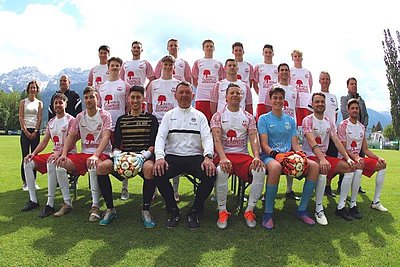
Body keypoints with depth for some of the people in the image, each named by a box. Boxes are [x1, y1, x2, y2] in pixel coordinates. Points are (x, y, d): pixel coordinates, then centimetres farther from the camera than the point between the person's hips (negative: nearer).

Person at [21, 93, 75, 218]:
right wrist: (34, 153, 0)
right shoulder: (51, 122, 17)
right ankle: (33, 200, 0)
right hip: (55, 154, 8)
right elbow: (44, 141, 16)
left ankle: (50, 204, -32)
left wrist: (59, 153, -29)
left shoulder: (70, 120, -6)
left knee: (51, 164, -37)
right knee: (28, 163, -4)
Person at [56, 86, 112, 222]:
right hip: (84, 153, 6)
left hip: (102, 153, -6)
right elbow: (71, 136, 9)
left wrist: (95, 155, -31)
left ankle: (95, 206, -27)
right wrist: (64, 154, -8)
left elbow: (106, 137, -16)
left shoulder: (105, 115, -4)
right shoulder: (80, 116, 13)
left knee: (93, 164, -39)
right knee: (60, 164, -16)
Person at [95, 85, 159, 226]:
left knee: (150, 168, -38)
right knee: (101, 167, -23)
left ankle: (146, 210, -20)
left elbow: (154, 145, 1)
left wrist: (143, 156, -17)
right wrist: (117, 154, -9)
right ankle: (110, 209, -10)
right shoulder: (121, 119, 21)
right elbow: (115, 145, 14)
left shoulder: (151, 119, 11)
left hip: (144, 157, -3)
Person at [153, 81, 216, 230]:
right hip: (172, 156, 0)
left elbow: (207, 137, 0)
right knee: (158, 173, -30)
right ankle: (173, 211, -6)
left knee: (210, 173, -29)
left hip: (195, 156, 0)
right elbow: (160, 137, 1)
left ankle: (195, 212, -6)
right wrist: (159, 157, -19)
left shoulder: (200, 116, 14)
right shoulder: (169, 115, 14)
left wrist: (208, 157, -21)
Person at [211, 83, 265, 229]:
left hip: (243, 155, 2)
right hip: (224, 155, -2)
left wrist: (256, 157, -19)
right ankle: (222, 211, -16)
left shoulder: (248, 117, 15)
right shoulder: (218, 116, 8)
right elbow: (217, 139, -6)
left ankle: (249, 210, -11)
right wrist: (223, 158, -25)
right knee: (221, 171, -37)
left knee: (260, 171, -29)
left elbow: (254, 139, 2)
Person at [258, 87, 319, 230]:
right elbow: (264, 144, -5)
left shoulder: (290, 120, 19)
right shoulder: (264, 119, 6)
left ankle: (302, 209, -9)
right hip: (269, 155, -5)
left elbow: (295, 144, 13)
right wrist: (275, 155, -24)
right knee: (276, 166, -41)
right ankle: (268, 213, -26)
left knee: (314, 166, -21)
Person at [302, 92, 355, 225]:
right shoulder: (307, 120, -7)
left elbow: (337, 142, 7)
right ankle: (318, 209, -24)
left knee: (350, 167, -9)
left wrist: (347, 158, -9)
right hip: (310, 156, -7)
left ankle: (341, 207, -4)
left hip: (324, 156, 7)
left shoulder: (329, 122, 14)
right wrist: (321, 159, -37)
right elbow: (312, 142, -22)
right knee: (323, 169, -37)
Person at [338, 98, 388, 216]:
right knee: (359, 167, -37)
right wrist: (355, 157, -29)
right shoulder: (343, 125, -8)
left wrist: (378, 158, -2)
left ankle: (376, 202, 3)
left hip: (358, 158, 8)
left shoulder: (362, 127, 14)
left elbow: (365, 149, 13)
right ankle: (353, 205, -33)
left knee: (382, 165, 0)